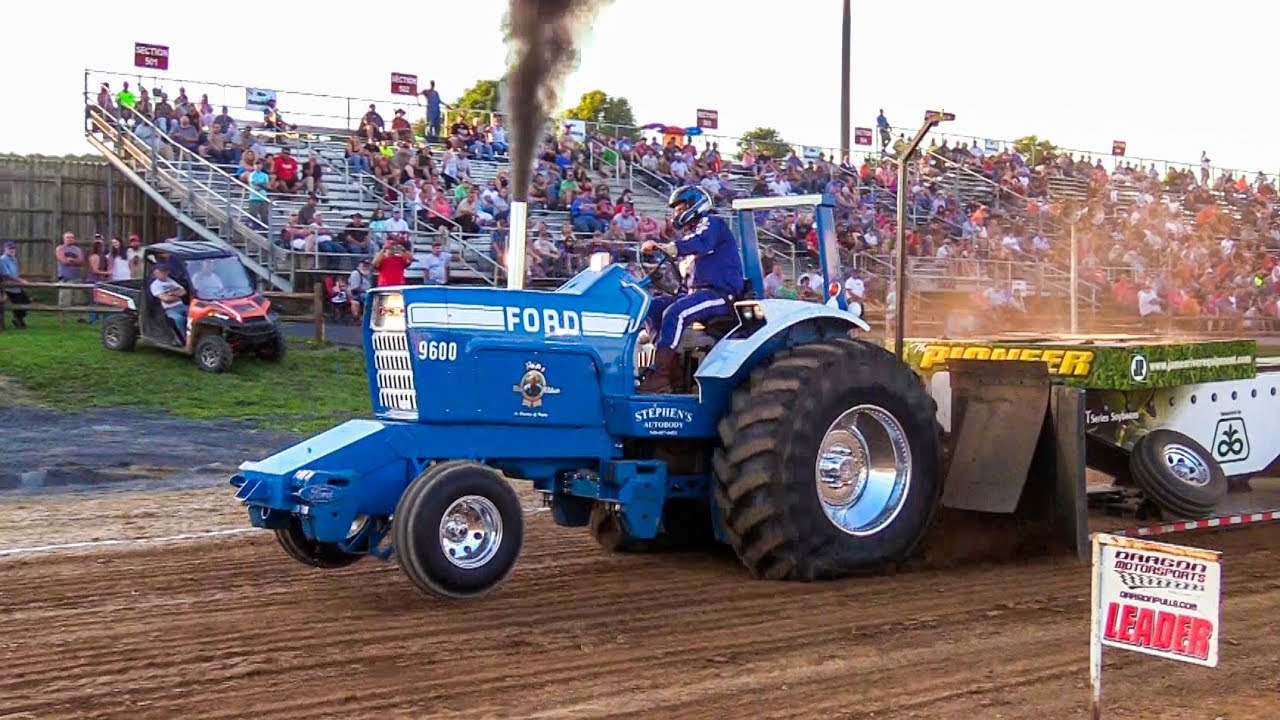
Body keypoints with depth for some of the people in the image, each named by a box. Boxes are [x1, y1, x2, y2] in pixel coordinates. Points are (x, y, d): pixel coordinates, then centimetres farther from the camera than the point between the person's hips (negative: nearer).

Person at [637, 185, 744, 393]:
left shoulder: (711, 223, -2)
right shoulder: (691, 234, 27)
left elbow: (699, 244, -27)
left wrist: (662, 247, -38)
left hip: (722, 292, -10)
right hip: (700, 291, 10)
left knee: (674, 313, -30)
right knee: (652, 307, -2)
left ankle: (660, 375, -32)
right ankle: (673, 368, -11)